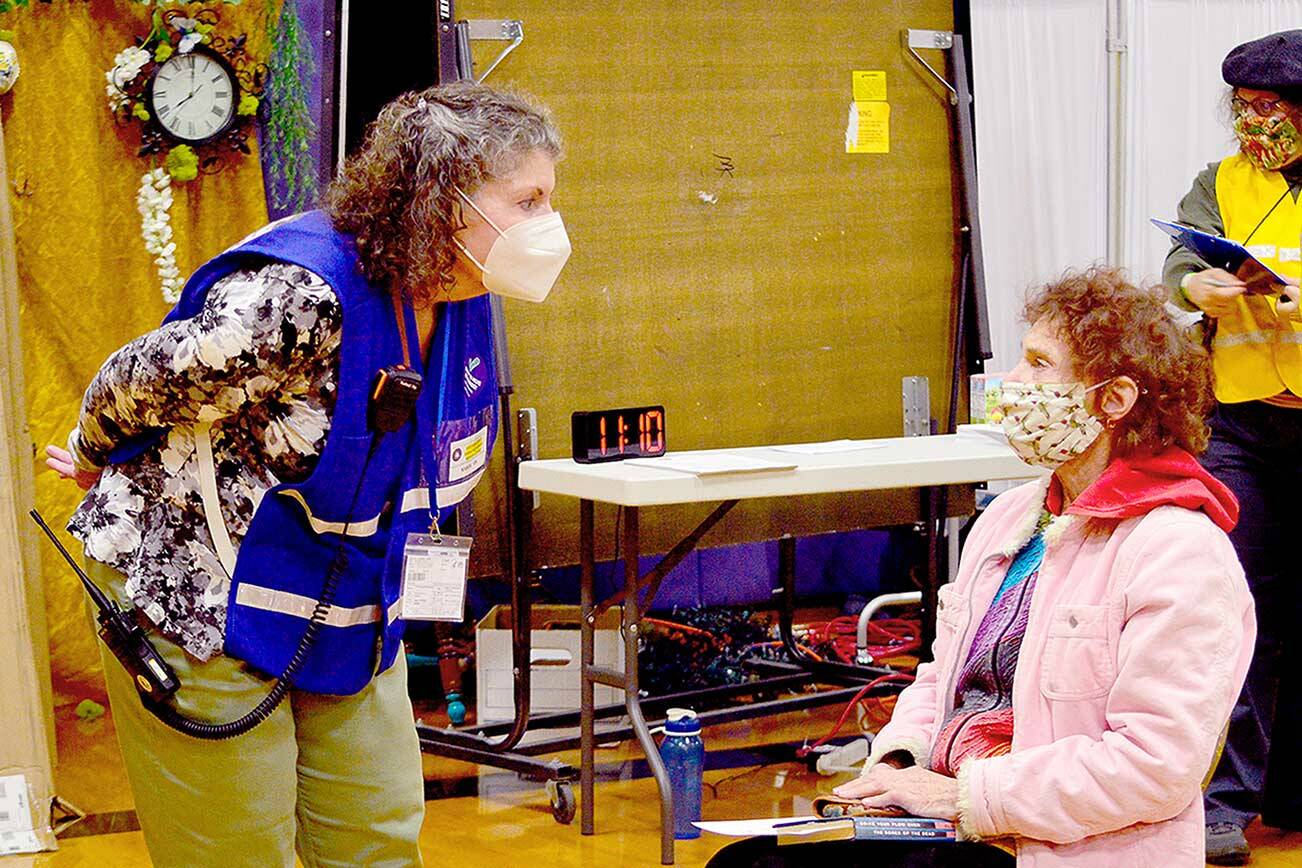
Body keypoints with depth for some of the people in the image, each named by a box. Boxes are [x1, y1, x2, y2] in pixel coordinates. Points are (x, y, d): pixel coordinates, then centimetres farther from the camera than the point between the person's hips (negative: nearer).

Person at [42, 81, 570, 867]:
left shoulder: (457, 302, -4)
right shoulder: (299, 298, -31)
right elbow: (132, 387, -15)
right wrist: (95, 464, 4)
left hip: (347, 612, 8)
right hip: (202, 600, -8)